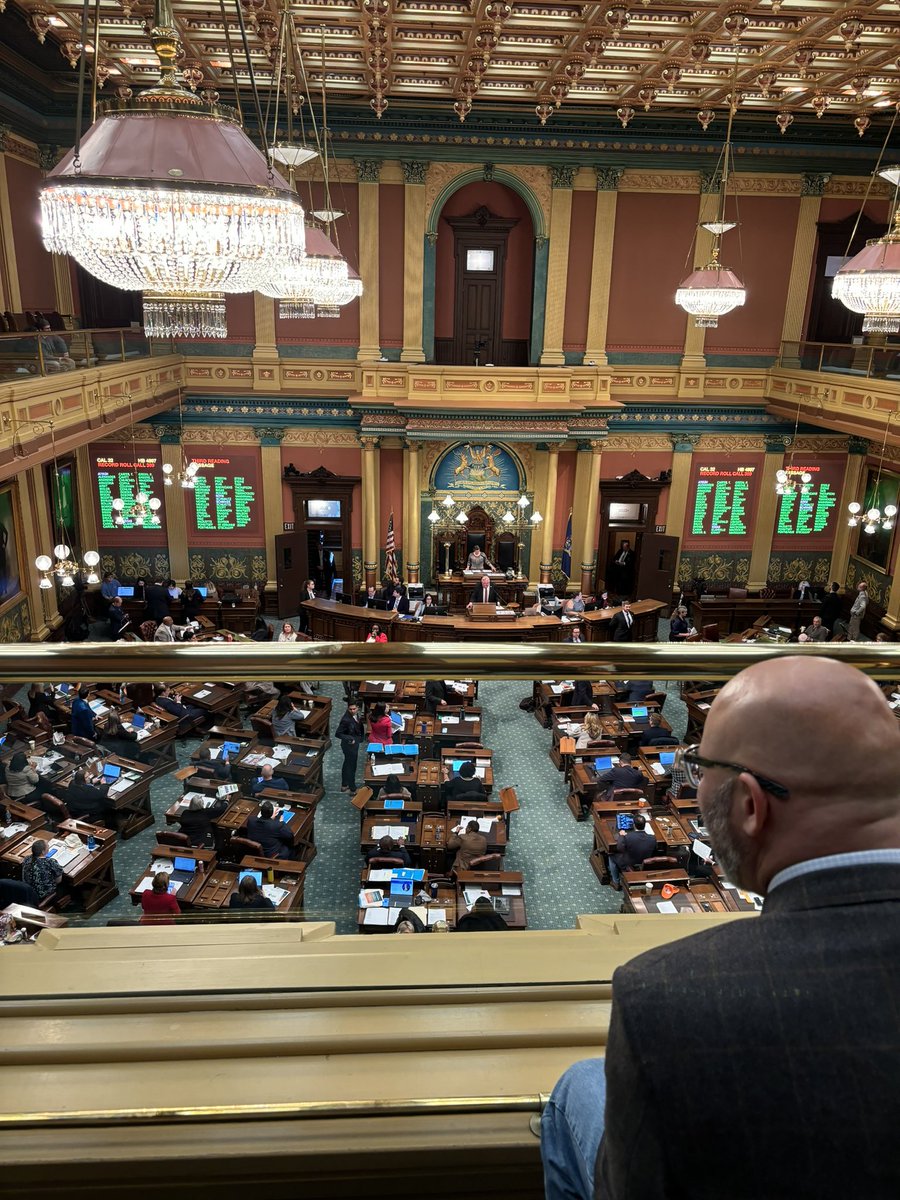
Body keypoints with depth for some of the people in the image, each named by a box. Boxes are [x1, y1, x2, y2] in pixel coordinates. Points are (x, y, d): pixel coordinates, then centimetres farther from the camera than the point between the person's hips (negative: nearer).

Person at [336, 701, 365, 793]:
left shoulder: (355, 714, -7)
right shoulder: (346, 720, -31)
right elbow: (337, 733, -27)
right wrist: (349, 739, -28)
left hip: (354, 742, 9)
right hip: (350, 745, -9)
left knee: (347, 764, 23)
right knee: (351, 766, 9)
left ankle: (345, 785, 41)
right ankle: (352, 788, 26)